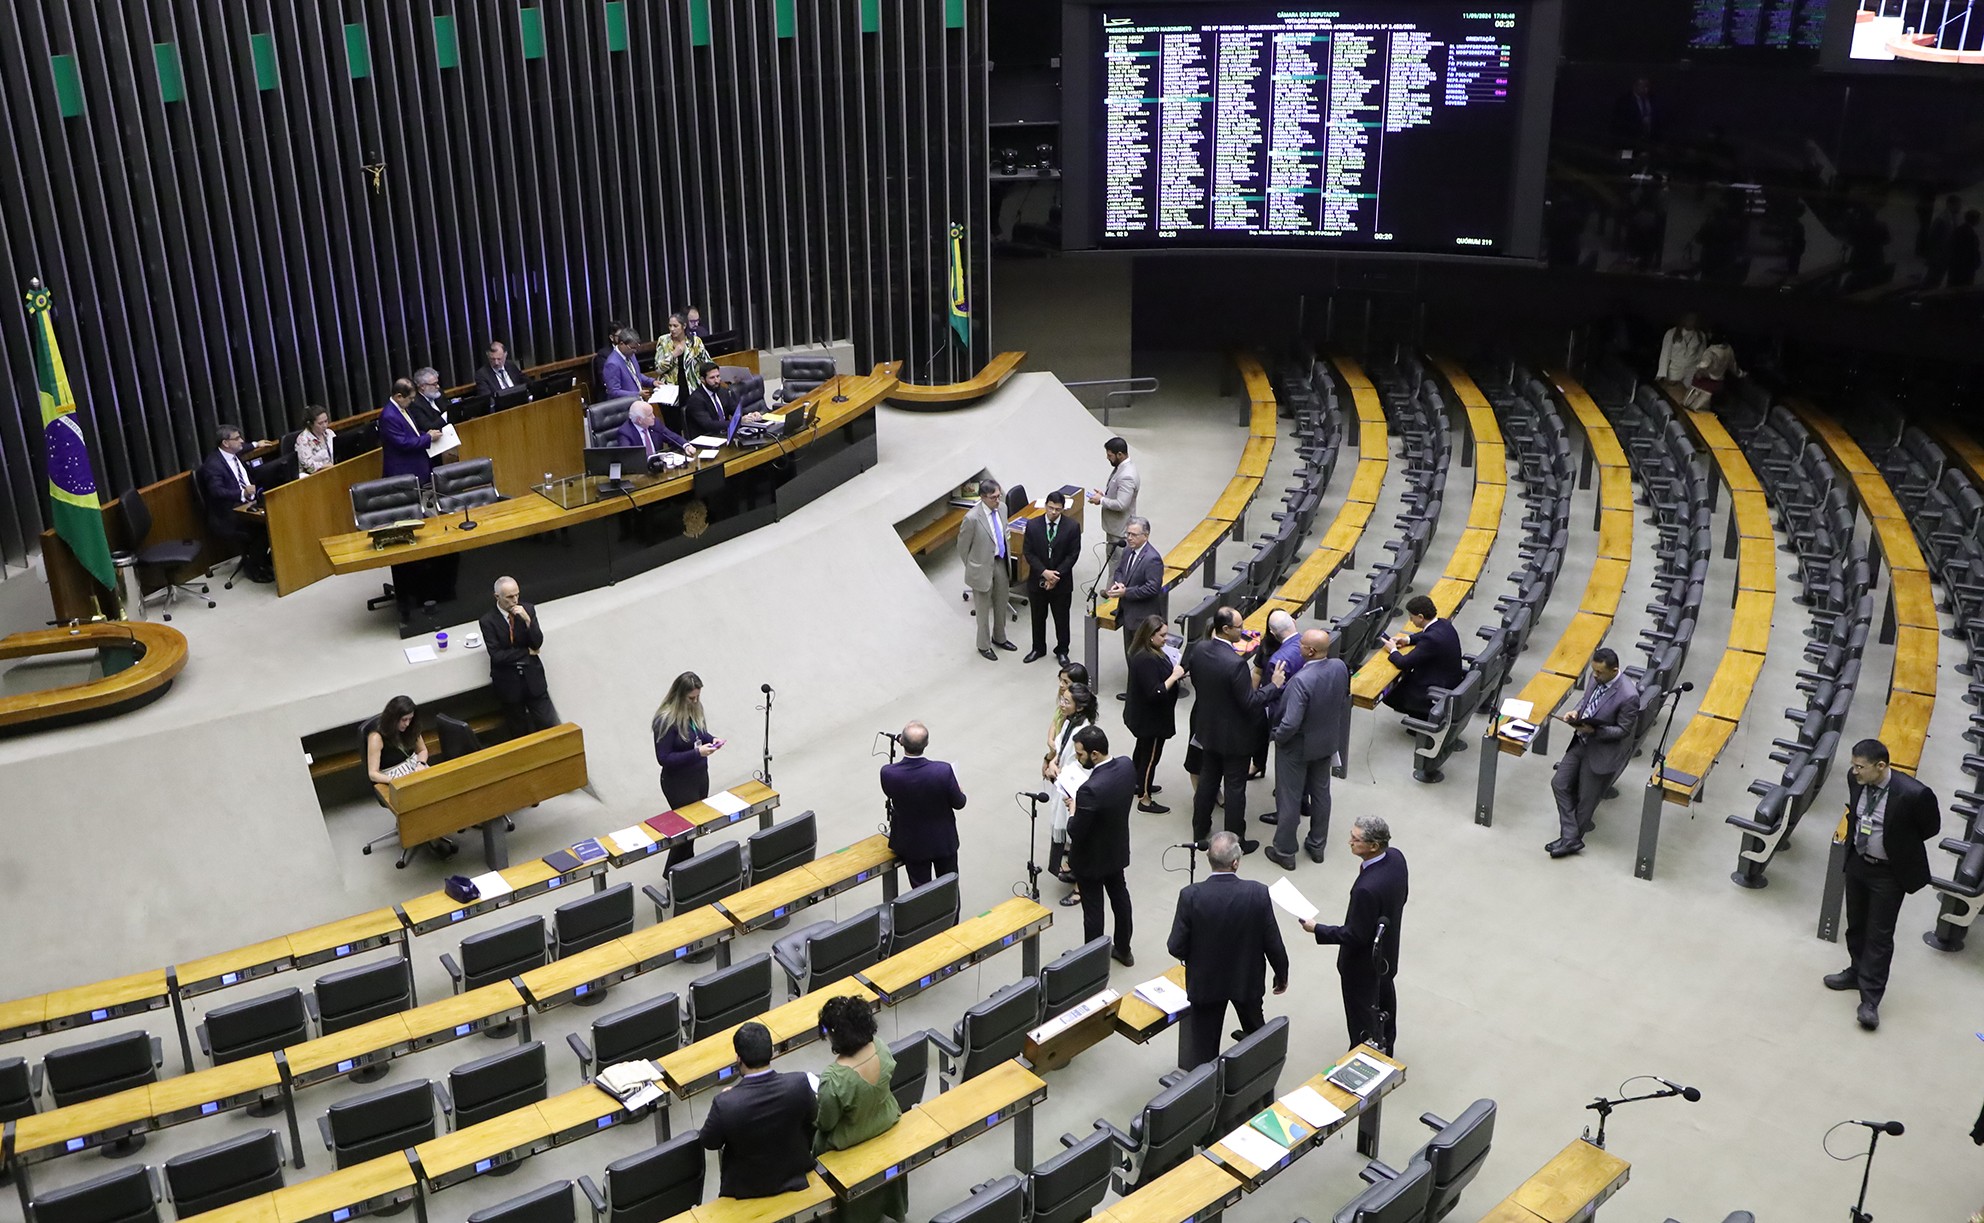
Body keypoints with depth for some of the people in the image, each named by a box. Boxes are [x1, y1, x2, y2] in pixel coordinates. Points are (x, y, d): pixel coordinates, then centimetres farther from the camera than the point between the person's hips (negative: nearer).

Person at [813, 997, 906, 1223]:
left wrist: (814, 1115, 0)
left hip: (850, 1143, -4)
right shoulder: (881, 1048, -24)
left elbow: (825, 1125, -21)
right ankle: (885, 1203, 57)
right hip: (887, 1120, 4)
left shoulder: (833, 1080, -40)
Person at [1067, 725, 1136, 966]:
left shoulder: (1091, 790, -39)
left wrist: (1073, 809, -11)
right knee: (1119, 895, 26)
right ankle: (1123, 950, 45)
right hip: (1117, 850, 8)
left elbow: (1075, 832, -29)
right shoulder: (1126, 765, -16)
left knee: (1093, 909, 12)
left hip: (1092, 858, -7)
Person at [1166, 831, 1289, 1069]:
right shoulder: (1257, 894, -23)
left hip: (1205, 982, -2)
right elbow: (1273, 943, -12)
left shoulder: (1191, 896, -26)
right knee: (1256, 1031, 30)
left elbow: (1176, 948, -18)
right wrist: (1282, 975, 7)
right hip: (1247, 979, 3)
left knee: (1204, 1049, 14)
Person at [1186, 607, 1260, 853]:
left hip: (1207, 729, 7)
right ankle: (1235, 841, 20)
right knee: (1235, 788, 8)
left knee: (1207, 780, 22)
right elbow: (1249, 703, -25)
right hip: (1233, 736, -7)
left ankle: (1200, 831, 36)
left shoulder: (1198, 649, -10)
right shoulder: (1236, 663, -31)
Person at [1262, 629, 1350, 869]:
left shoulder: (1302, 681, -35)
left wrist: (1277, 737, -12)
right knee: (1321, 792, 22)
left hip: (1297, 747, -6)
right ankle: (1317, 845, 38)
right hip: (1327, 742, 7)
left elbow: (1290, 724, -32)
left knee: (1289, 798, 10)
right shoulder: (1340, 667, -14)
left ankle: (1285, 852, 25)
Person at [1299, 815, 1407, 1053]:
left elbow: (1356, 936, -28)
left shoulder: (1367, 888, -41)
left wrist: (1317, 929, -20)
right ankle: (1385, 1049, 53)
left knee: (1363, 1018, 15)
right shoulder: (1396, 858, -16)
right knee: (1384, 1004, 30)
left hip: (1364, 962, -9)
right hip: (1387, 952, 9)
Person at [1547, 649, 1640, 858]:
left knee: (1586, 799, 7)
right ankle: (1570, 838, 10)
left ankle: (1571, 839, 27)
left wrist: (1594, 730, -27)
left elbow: (1622, 730, -17)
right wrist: (1576, 712, -7)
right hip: (1581, 741, 8)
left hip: (1603, 751, -8)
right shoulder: (1597, 678, -5)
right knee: (1559, 783, 6)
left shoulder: (1628, 696, -26)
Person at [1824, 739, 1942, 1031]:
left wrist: (1896, 844, -4)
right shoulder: (1855, 779, -13)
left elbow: (1931, 827, -9)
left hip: (1889, 873, -5)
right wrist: (1853, 837, 7)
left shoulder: (1912, 794, -29)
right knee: (1856, 925, 21)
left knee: (1879, 936, 2)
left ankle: (1870, 1000, 9)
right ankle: (1857, 971, 43)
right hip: (1857, 863, 5)